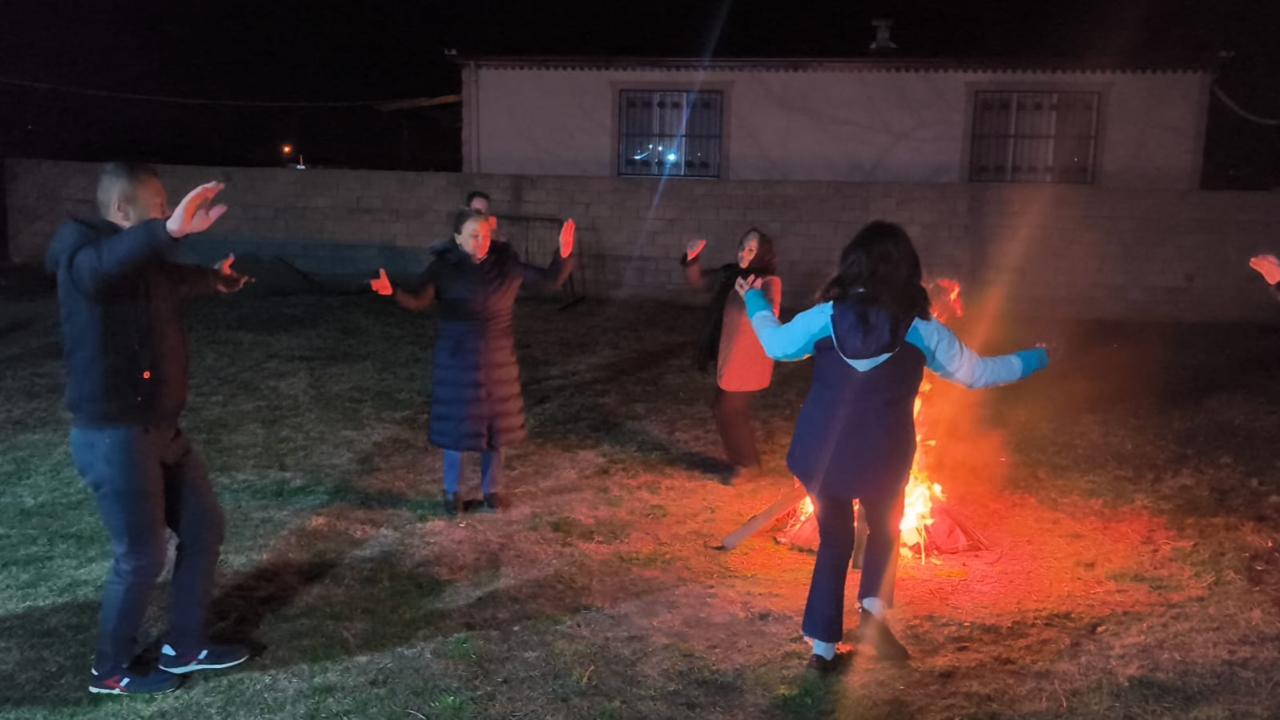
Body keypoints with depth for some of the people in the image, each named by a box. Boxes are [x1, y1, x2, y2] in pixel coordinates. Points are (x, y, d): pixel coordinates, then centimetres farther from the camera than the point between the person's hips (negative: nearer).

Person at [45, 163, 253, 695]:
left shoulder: (142, 258, 9)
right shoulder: (82, 246, -16)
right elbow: (95, 270, -43)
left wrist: (210, 281, 48)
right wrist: (167, 230, -59)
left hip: (160, 427, 9)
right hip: (112, 435, -9)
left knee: (203, 528, 14)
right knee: (142, 556, 1)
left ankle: (184, 647, 29)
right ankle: (111, 670, 24)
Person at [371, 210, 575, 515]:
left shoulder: (507, 262, -4)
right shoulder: (444, 267, -10)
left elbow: (550, 279, -4)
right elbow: (419, 300, -21)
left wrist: (564, 254, -21)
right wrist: (393, 292, -41)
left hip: (497, 357, 2)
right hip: (457, 357, -2)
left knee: (496, 424, 10)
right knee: (456, 425, 6)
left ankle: (492, 488, 29)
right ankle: (451, 491, 25)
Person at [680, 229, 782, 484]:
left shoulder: (769, 282, -18)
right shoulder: (730, 274, 2)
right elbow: (698, 280, 14)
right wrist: (692, 260, -5)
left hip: (747, 359, -8)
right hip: (726, 356, 8)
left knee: (728, 410, 0)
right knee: (724, 408, 18)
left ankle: (747, 463, 20)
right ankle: (742, 457, 37)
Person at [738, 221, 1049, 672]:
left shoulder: (825, 317, -7)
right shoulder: (921, 330, -8)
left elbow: (777, 345, 10)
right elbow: (977, 373, 3)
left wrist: (756, 303, 28)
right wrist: (1033, 361, 20)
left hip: (822, 455, 1)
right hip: (881, 459, -1)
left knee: (834, 540, 19)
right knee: (885, 529, 27)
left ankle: (823, 644, 21)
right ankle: (873, 610, 6)